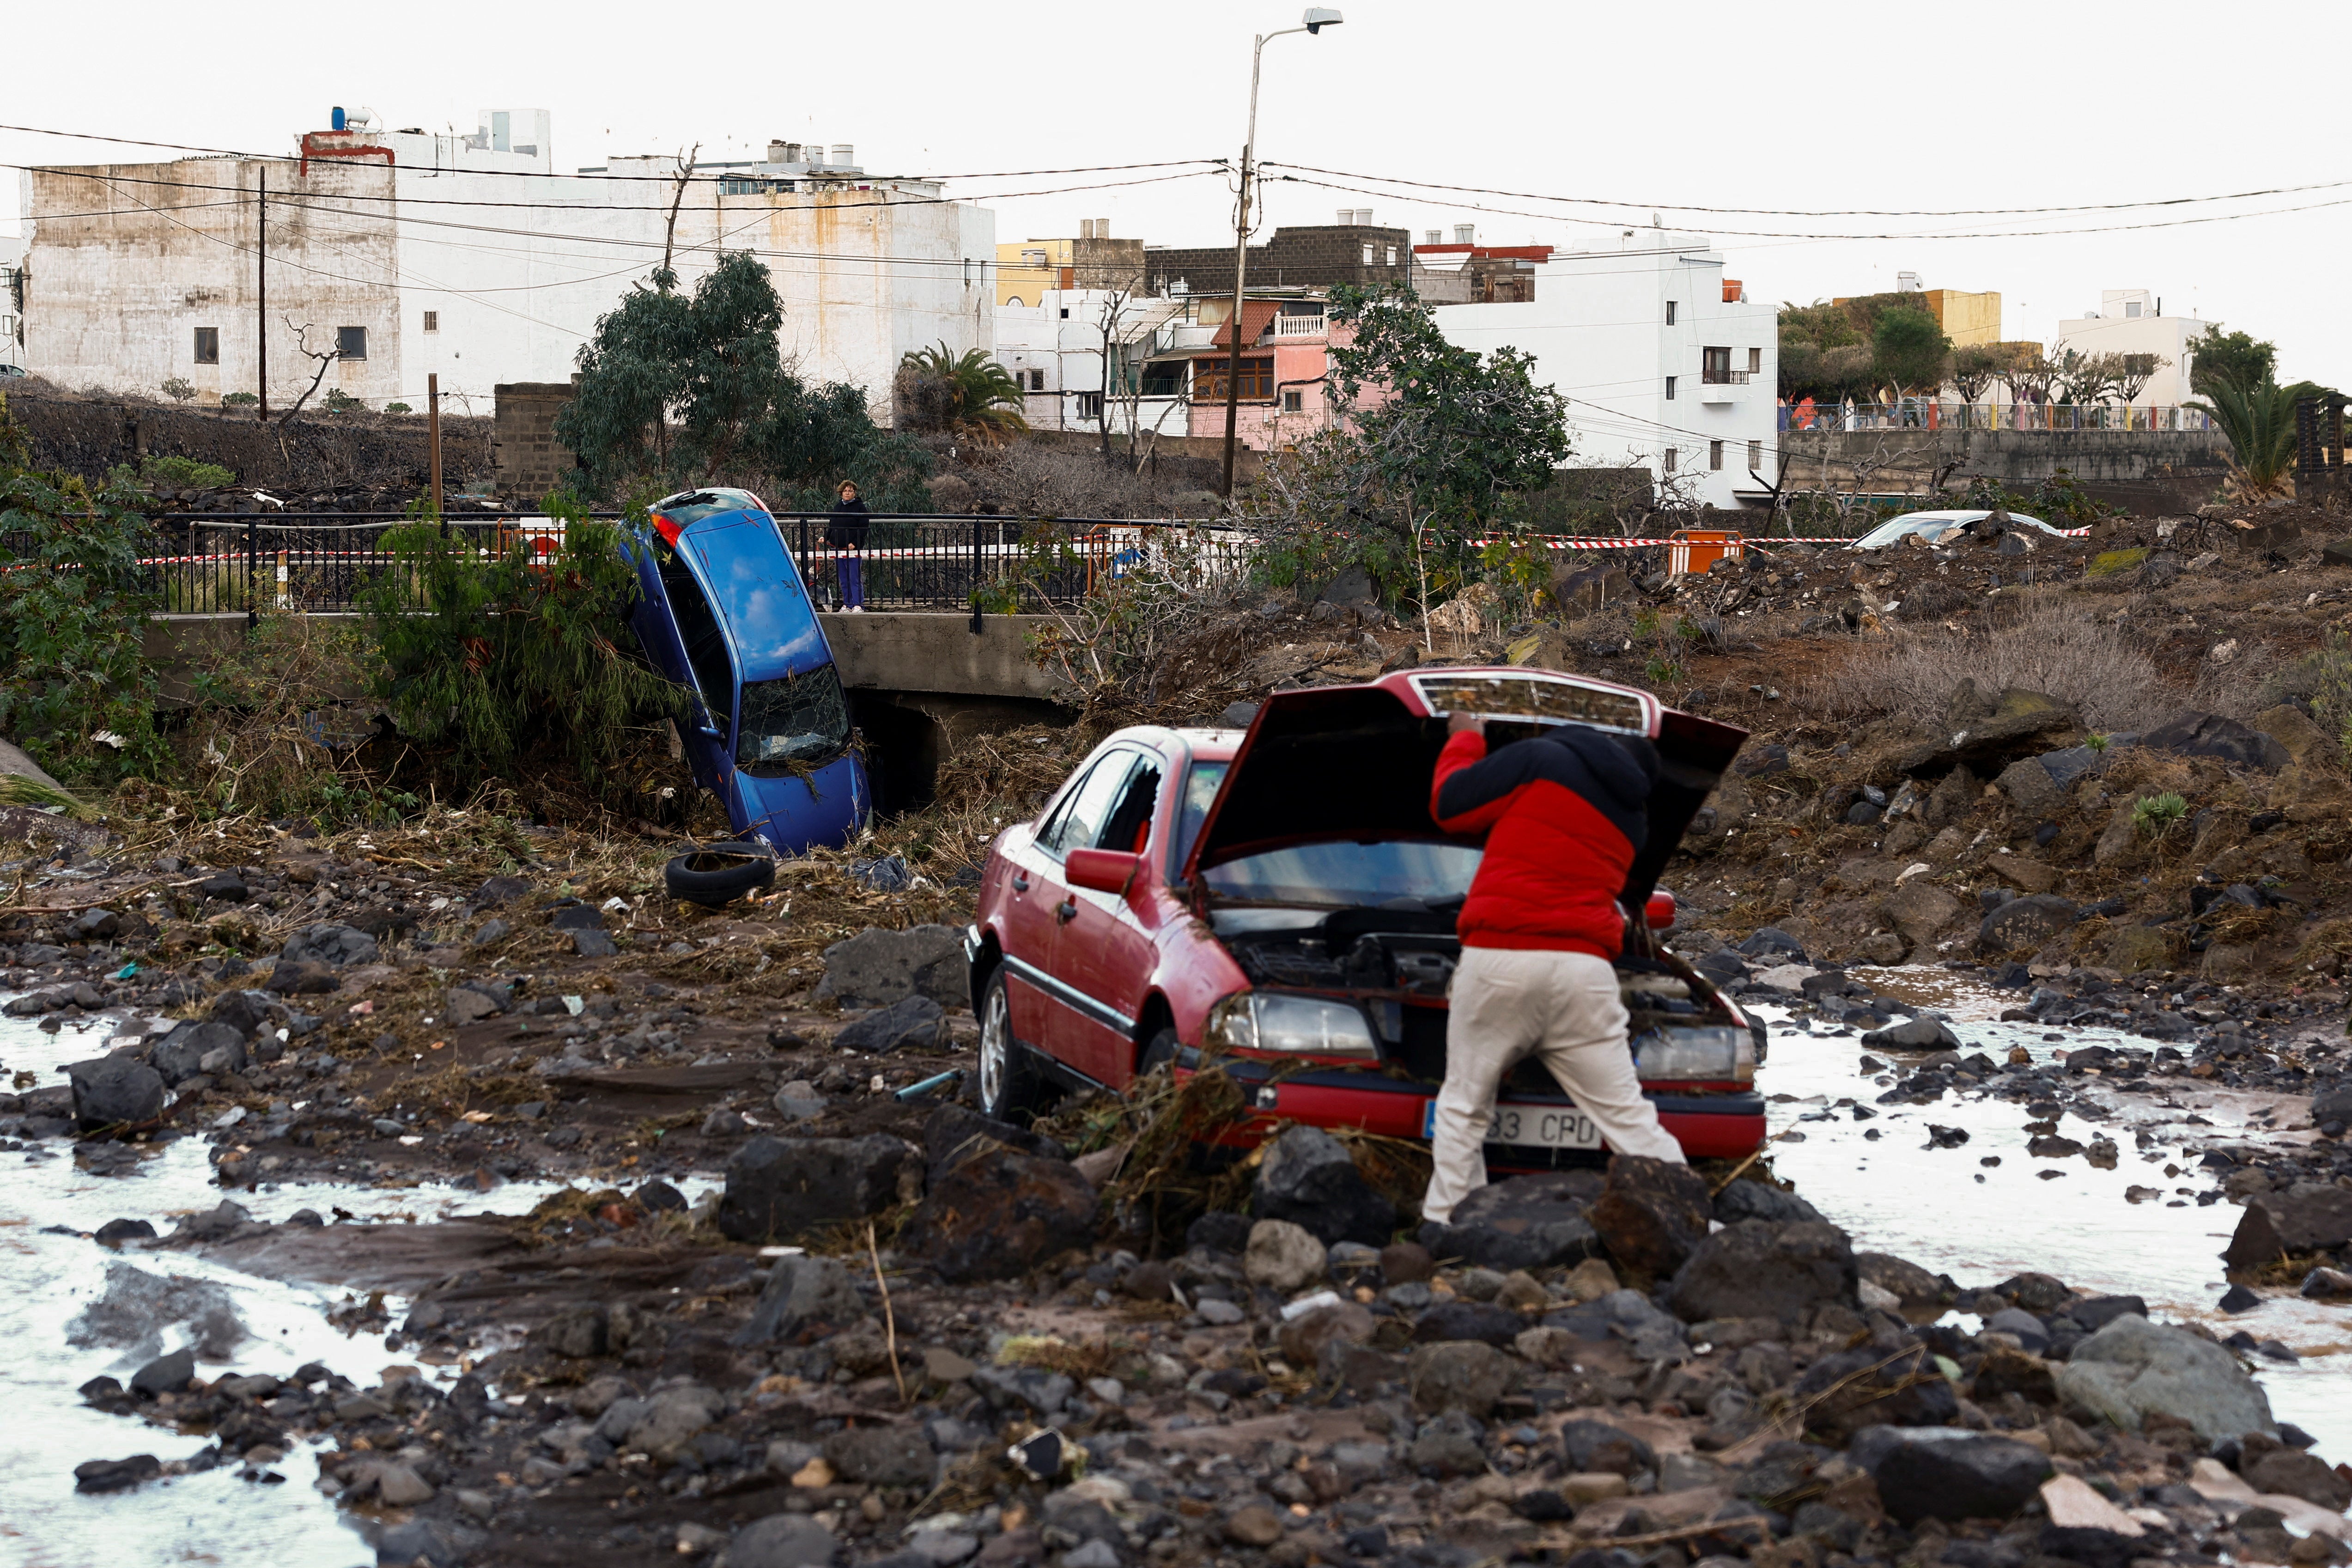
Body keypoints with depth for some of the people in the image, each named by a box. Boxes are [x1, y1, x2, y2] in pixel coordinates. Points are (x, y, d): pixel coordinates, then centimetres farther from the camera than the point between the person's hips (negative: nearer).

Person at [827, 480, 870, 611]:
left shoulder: (860, 507, -3)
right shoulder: (837, 506, 15)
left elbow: (864, 528, -8)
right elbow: (831, 525, 23)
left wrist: (854, 543, -16)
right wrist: (826, 538, 7)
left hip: (854, 550, -6)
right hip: (838, 549, 6)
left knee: (855, 579, -8)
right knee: (843, 580, 9)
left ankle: (858, 605, -8)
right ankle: (847, 604, 14)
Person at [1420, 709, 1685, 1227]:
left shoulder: (1542, 758, 4)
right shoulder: (1632, 819, 22)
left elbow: (1450, 806, 7)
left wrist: (1465, 738, 24)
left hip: (1499, 956, -3)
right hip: (1585, 970, 4)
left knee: (1462, 1110, 8)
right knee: (1629, 1117, 6)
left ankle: (1442, 1230, 6)